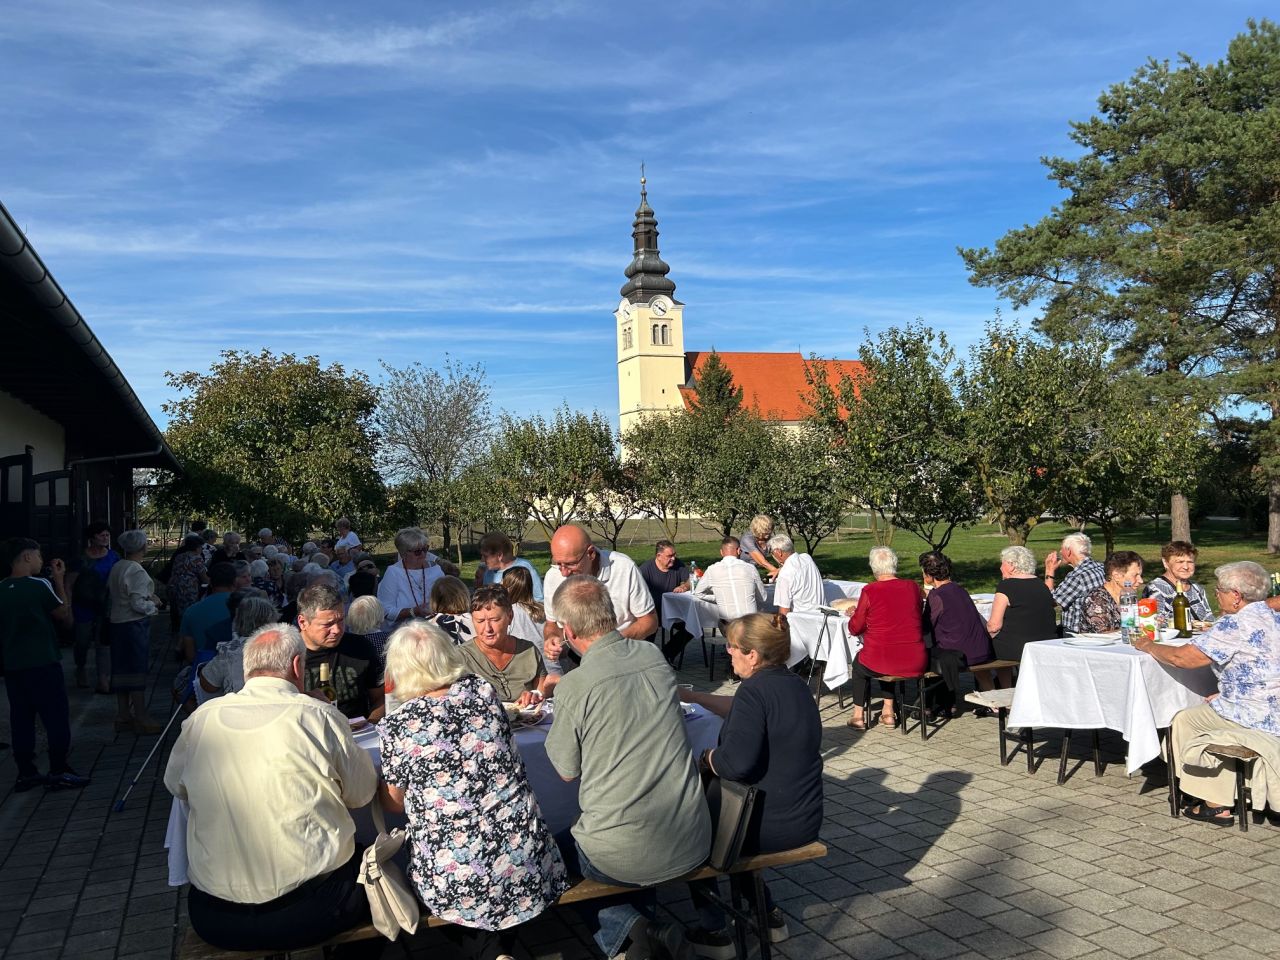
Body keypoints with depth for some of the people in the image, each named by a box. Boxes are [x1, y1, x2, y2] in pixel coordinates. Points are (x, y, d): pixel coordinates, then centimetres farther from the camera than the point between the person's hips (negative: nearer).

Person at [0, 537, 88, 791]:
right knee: (57, 718, 2)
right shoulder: (40, 585, -13)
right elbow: (66, 616, -3)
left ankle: (26, 773, 17)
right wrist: (59, 581, -1)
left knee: (21, 720, 11)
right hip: (43, 665, -6)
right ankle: (59, 772, 5)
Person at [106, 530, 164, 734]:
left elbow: (110, 591, 15)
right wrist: (153, 603, -3)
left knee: (122, 669, 14)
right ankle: (141, 719, 4)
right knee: (137, 670, -2)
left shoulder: (116, 568, 7)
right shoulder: (137, 572, -19)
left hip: (117, 623, 9)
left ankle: (123, 715, 23)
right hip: (135, 625, -9)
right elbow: (138, 605, -23)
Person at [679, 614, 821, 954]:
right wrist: (693, 696, 21)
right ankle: (768, 914, 34)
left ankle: (714, 932, 26)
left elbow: (735, 763, -33)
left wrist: (707, 757, -12)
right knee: (714, 798, 31)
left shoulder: (755, 690, -23)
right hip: (804, 820, 8)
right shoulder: (795, 684, 5)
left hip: (771, 826, -8)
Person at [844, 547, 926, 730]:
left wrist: (855, 614, 21)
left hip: (879, 663, -3)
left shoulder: (869, 591, -12)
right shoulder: (913, 587, -1)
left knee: (858, 663, 31)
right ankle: (888, 712, 38)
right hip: (915, 663, 4)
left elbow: (855, 628, -1)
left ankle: (858, 715, 34)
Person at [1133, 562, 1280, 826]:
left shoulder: (1236, 625, -20)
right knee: (1204, 710, 24)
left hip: (1258, 721, -9)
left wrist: (1148, 646, 0)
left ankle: (1215, 804, 15)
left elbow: (1182, 658, -17)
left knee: (1184, 720, 8)